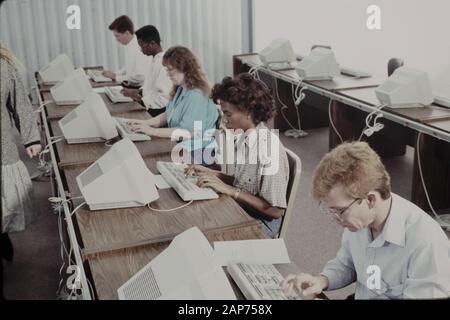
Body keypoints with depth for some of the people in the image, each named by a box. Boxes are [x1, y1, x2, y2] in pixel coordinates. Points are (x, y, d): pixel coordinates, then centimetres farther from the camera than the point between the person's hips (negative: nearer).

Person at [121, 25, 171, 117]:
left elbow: (165, 98, -23)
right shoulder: (155, 60, 12)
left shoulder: (164, 63, -19)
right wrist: (139, 91, 8)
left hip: (158, 113, -9)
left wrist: (142, 100, -15)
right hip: (149, 109, 9)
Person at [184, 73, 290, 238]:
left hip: (260, 223, -7)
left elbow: (275, 210, -21)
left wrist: (229, 190, -23)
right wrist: (212, 173, -1)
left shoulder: (269, 147, -24)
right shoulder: (243, 137, -1)